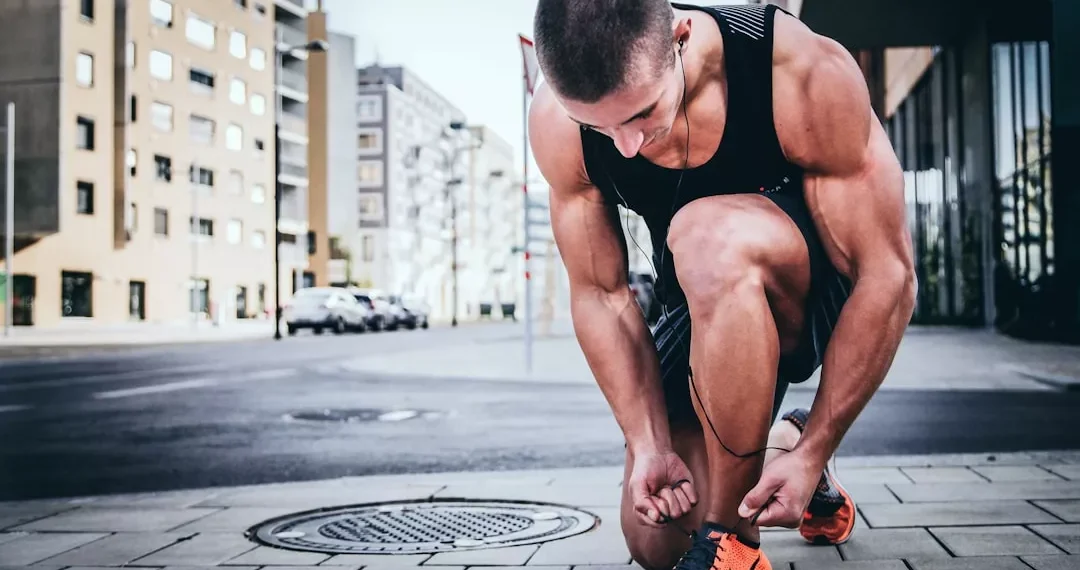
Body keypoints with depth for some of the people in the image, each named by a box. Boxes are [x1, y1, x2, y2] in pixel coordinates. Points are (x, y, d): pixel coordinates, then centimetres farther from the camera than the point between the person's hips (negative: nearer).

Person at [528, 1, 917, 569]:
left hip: (826, 290, -4)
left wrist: (814, 453, -24)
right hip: (708, 305, 4)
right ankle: (780, 440, 29)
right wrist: (649, 445, -18)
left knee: (708, 236, -38)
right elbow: (599, 294, -11)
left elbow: (889, 276, -25)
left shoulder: (807, 75, -31)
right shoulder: (556, 121, -21)